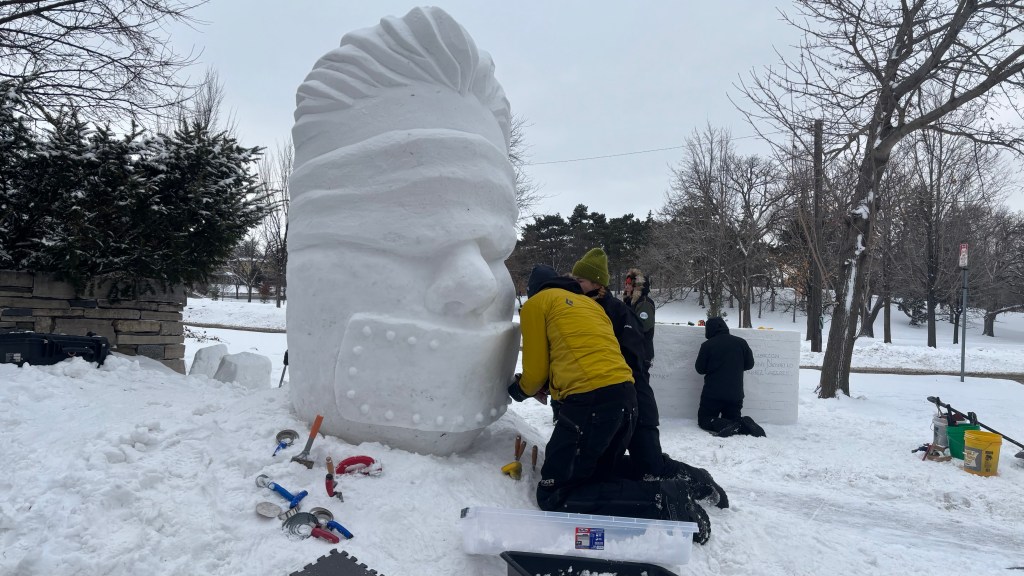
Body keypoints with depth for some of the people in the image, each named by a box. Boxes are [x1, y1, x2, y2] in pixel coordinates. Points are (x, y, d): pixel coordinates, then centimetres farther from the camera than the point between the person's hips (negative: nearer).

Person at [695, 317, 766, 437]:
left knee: (704, 420, 8)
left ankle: (725, 426, -20)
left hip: (712, 394, -4)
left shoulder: (707, 345, -9)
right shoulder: (741, 342, 2)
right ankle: (744, 425, -12)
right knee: (732, 418, 22)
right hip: (736, 394, 4)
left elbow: (700, 369, -3)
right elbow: (749, 364, 10)